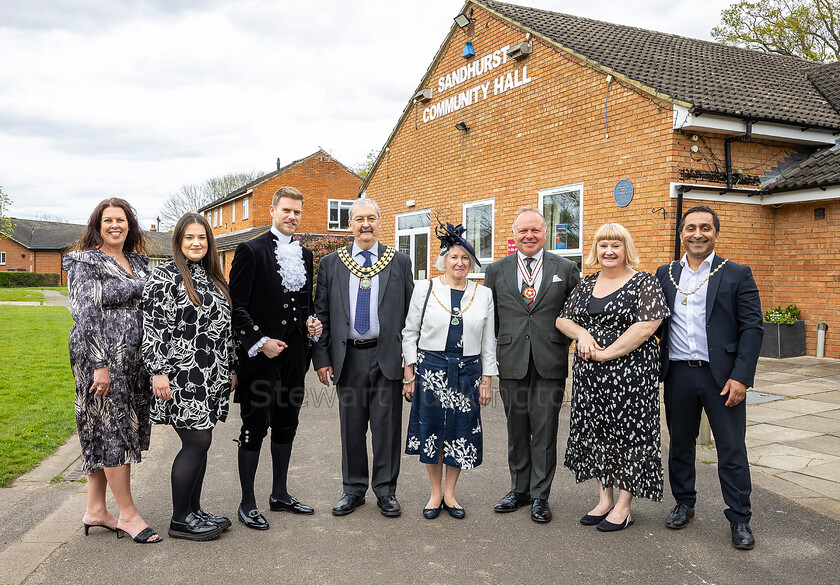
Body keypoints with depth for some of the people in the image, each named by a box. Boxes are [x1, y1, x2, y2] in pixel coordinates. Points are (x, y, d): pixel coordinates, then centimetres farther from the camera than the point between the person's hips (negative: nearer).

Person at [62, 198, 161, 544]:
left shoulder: (138, 262, 15)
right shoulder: (86, 262, -6)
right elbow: (86, 315, -13)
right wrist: (100, 365, -19)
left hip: (133, 358, 7)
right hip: (102, 357, -7)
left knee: (101, 432, 13)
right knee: (114, 429, -2)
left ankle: (96, 511, 21)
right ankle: (128, 514, 7)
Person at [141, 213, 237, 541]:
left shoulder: (214, 277, 15)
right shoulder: (165, 275, -7)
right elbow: (153, 324, -13)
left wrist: (231, 369, 17)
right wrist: (158, 371, -18)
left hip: (212, 377, 7)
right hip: (182, 377, -7)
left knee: (200, 442, 11)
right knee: (197, 442, -6)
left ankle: (194, 510, 22)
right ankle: (180, 520, 7)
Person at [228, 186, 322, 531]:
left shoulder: (305, 255, 13)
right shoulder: (251, 251, -6)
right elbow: (237, 305, -11)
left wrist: (311, 322, 1)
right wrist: (259, 341, -18)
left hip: (294, 356, 6)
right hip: (260, 356, -6)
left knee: (286, 425, 14)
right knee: (255, 427, 1)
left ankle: (280, 494, 29)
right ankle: (247, 504, 14)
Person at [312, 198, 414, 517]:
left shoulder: (400, 262, 5)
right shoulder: (330, 264, 7)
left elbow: (412, 313, 5)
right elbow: (321, 314, 7)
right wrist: (321, 357, 1)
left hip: (388, 356, -1)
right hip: (349, 356, 1)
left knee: (387, 425, 4)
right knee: (351, 425, 10)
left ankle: (386, 489, 19)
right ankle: (353, 488, 25)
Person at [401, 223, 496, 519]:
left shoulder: (484, 294, 5)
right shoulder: (425, 290, 1)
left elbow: (488, 341, 8)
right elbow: (410, 334, 4)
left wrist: (486, 380, 4)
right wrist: (409, 375, -1)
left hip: (467, 372, 1)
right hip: (430, 369, -1)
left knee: (461, 433, 6)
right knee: (432, 431, 6)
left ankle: (450, 494, 24)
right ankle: (435, 493, 23)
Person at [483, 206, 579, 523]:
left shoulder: (566, 269, 5)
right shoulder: (496, 271, 8)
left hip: (550, 364, -1)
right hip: (512, 364, 2)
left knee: (544, 432, 3)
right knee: (516, 431, 11)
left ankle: (540, 495, 16)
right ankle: (519, 489, 25)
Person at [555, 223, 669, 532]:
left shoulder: (645, 283, -5)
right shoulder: (586, 284, 12)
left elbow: (646, 326, -16)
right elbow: (562, 320, 12)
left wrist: (607, 353, -17)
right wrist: (582, 334, -9)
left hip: (631, 371, -5)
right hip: (589, 374, 6)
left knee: (628, 432, 0)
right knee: (595, 432, 10)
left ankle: (623, 506, 12)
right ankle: (604, 499, 24)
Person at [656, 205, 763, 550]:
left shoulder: (737, 275, 0)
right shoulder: (665, 275, 9)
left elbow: (753, 328, -4)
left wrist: (741, 377, -12)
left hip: (721, 375, -3)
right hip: (678, 375, 3)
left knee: (732, 450, 3)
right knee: (680, 443, 14)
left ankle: (740, 519, 17)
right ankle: (684, 505, 31)